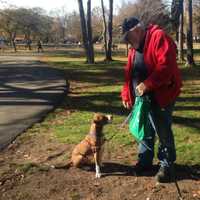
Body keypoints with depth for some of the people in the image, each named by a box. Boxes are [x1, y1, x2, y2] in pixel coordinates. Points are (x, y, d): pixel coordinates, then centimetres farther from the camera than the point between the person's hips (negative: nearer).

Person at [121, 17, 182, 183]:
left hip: (160, 97, -8)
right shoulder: (134, 47, 14)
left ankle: (166, 166, 16)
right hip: (142, 98, 8)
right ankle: (145, 161, 31)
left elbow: (166, 64, -25)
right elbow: (130, 73, 17)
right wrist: (126, 94, 8)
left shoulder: (159, 37, -13)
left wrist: (147, 84, -27)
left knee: (163, 132, 1)